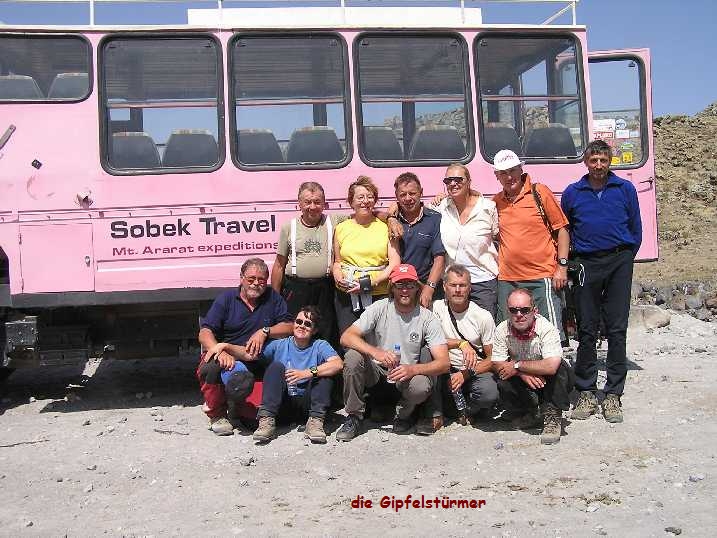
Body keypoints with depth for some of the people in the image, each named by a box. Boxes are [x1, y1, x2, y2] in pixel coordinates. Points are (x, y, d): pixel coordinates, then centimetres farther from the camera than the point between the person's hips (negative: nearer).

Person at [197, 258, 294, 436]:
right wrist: (220, 350, -22)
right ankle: (216, 413, -8)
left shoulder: (273, 298, 14)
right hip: (227, 358, -1)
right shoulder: (226, 299, 8)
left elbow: (290, 327, 9)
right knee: (210, 366, -37)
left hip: (256, 363, 1)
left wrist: (265, 331, -8)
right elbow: (205, 333, -2)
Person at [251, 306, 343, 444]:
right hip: (282, 404, 1)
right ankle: (267, 420, -29)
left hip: (307, 404, 0)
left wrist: (307, 373, -27)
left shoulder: (320, 346, 3)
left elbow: (338, 364, -17)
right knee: (276, 366, -18)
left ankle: (316, 421, -26)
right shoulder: (279, 345, 7)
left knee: (324, 371, -17)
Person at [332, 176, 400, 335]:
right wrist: (338, 278, -1)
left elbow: (395, 263, -1)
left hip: (380, 295, -1)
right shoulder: (341, 228, 11)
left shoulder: (385, 226, 5)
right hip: (347, 296, 2)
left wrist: (371, 282, -12)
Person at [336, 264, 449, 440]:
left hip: (406, 374, -1)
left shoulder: (427, 318, -9)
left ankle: (403, 416, 4)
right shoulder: (379, 309, -8)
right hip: (375, 371, 1)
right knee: (353, 356, -28)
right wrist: (375, 352, -36)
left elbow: (443, 363, -17)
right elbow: (346, 337, -18)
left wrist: (412, 369, -35)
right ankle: (354, 416, -8)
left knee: (421, 386, -33)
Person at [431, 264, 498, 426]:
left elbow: (493, 358, -5)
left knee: (490, 394, -33)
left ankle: (468, 411, 4)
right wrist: (461, 343, -28)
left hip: (475, 372, -1)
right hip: (446, 370, 1)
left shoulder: (483, 316, -6)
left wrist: (465, 374, -16)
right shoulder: (437, 307, -3)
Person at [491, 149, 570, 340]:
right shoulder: (496, 202, 10)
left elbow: (562, 229, 1)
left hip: (542, 276, -4)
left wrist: (562, 266, -7)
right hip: (507, 280, 4)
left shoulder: (539, 192, 0)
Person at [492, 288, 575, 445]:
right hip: (523, 385, 3)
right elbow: (497, 364, -14)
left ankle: (552, 416, -14)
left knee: (559, 370, -33)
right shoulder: (502, 330, -12)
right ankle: (531, 414, 2)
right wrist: (522, 373, -31)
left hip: (548, 382, -3)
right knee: (502, 383, -26)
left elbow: (551, 366, -40)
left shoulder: (547, 329, -26)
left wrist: (517, 366, -29)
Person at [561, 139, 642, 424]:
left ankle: (613, 395, 7)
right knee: (587, 331, 2)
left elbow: (636, 230, 11)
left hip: (619, 264, 0)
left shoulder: (625, 189, 6)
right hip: (586, 264, 1)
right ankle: (586, 393, 11)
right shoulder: (572, 193, 8)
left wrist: (624, 259, 8)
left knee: (617, 330, 0)